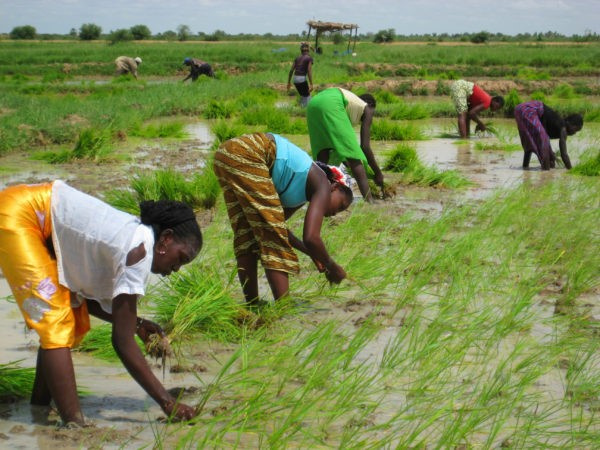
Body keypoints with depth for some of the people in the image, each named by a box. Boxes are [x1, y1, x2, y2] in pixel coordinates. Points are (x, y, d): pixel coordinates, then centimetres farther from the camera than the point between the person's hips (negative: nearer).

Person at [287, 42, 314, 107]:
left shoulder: (297, 58, 14)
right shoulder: (309, 58, -2)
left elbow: (291, 70, 11)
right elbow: (309, 71, -12)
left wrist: (289, 82, 18)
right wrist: (311, 84, -14)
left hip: (295, 79, 6)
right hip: (302, 79, -6)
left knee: (303, 96, 22)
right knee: (307, 97, 6)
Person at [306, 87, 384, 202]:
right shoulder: (367, 109, 23)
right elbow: (365, 146, 12)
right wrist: (378, 172, 20)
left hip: (313, 103, 7)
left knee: (322, 157, 16)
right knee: (353, 154, -4)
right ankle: (369, 199, -12)